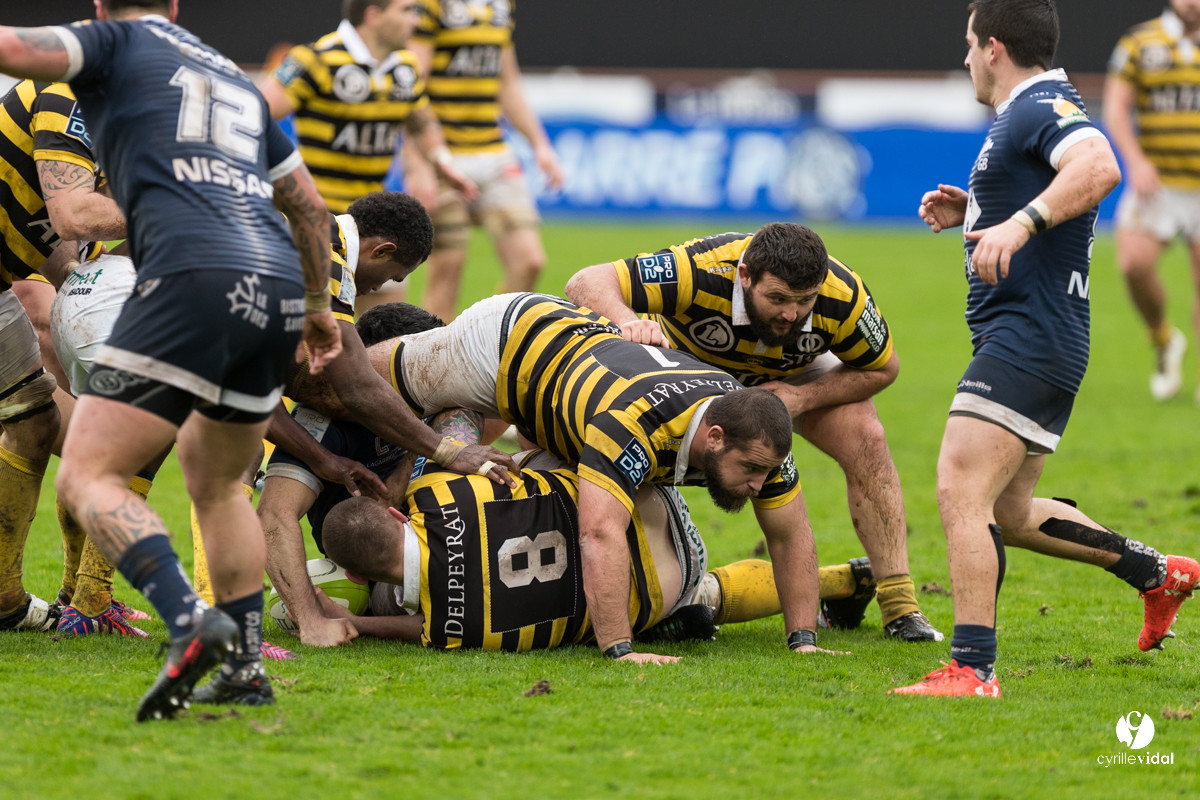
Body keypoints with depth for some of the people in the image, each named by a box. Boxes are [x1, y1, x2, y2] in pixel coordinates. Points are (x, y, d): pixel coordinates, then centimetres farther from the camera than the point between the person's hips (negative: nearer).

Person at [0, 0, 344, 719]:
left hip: (195, 277, -7)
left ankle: (191, 621, -29)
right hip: (279, 287, 7)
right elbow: (310, 207, 39)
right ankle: (247, 667, 21)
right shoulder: (237, 80, 32)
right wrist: (318, 305, 54)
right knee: (216, 485, 26)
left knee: (89, 475, -7)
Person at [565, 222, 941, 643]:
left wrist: (804, 397, -29)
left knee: (864, 438, -19)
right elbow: (587, 283, -40)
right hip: (685, 358, -1)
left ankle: (898, 604, -10)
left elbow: (881, 368, -14)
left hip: (790, 374, 1)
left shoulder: (844, 297, -35)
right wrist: (629, 322, -62)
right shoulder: (699, 271, -43)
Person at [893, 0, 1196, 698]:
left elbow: (1100, 168, -33)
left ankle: (972, 670, -25)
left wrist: (1018, 223, -42)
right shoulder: (1029, 113, 20)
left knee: (962, 493, -19)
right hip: (1046, 345, 11)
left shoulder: (1042, 106, -13)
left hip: (1027, 343, -11)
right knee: (1011, 514, 21)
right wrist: (972, 212, 21)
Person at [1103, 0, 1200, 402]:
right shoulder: (1140, 41, 3)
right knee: (1134, 263, -19)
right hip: (1155, 183, -1)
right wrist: (1136, 161, -14)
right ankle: (1164, 341, 8)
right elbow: (1116, 107, 0)